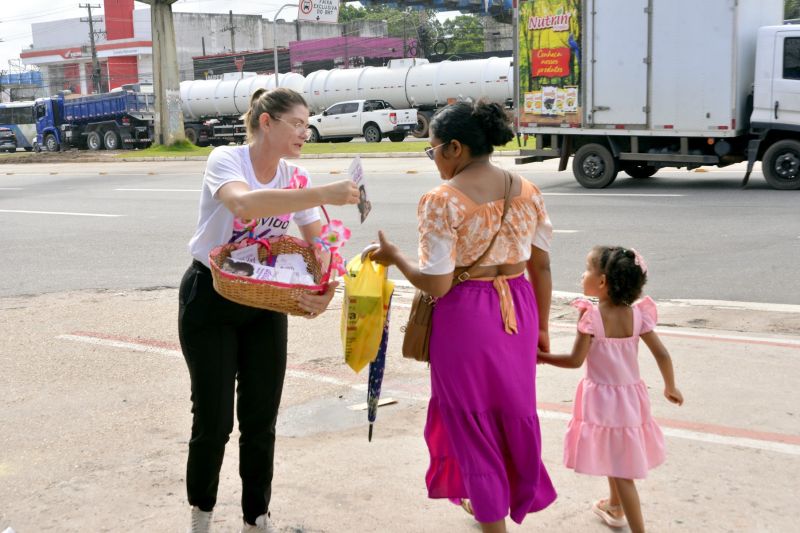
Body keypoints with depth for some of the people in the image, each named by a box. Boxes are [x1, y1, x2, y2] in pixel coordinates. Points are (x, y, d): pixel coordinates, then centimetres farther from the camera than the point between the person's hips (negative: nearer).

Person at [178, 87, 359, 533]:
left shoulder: (297, 179, -3)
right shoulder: (226, 160, -18)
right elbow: (244, 203, -41)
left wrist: (325, 291, -27)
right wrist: (324, 194, -48)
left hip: (266, 303, 4)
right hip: (210, 299, -4)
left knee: (261, 420, 7)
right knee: (214, 420, 1)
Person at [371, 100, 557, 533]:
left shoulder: (442, 201, -17)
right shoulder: (527, 191, 0)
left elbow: (436, 285, -18)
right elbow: (541, 266, 6)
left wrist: (394, 257, -2)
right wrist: (541, 326, 17)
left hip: (466, 317, -5)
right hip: (518, 310, 6)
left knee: (472, 419, 13)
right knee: (516, 408, 23)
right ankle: (522, 497, 43)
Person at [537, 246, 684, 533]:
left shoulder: (592, 317, -18)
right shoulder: (637, 314, -5)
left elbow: (575, 360, -15)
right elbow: (662, 355, -3)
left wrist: (542, 356, 0)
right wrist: (670, 388, 13)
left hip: (603, 399, -6)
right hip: (631, 395, 6)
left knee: (620, 469, 0)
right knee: (617, 459, 28)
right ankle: (614, 507, 48)